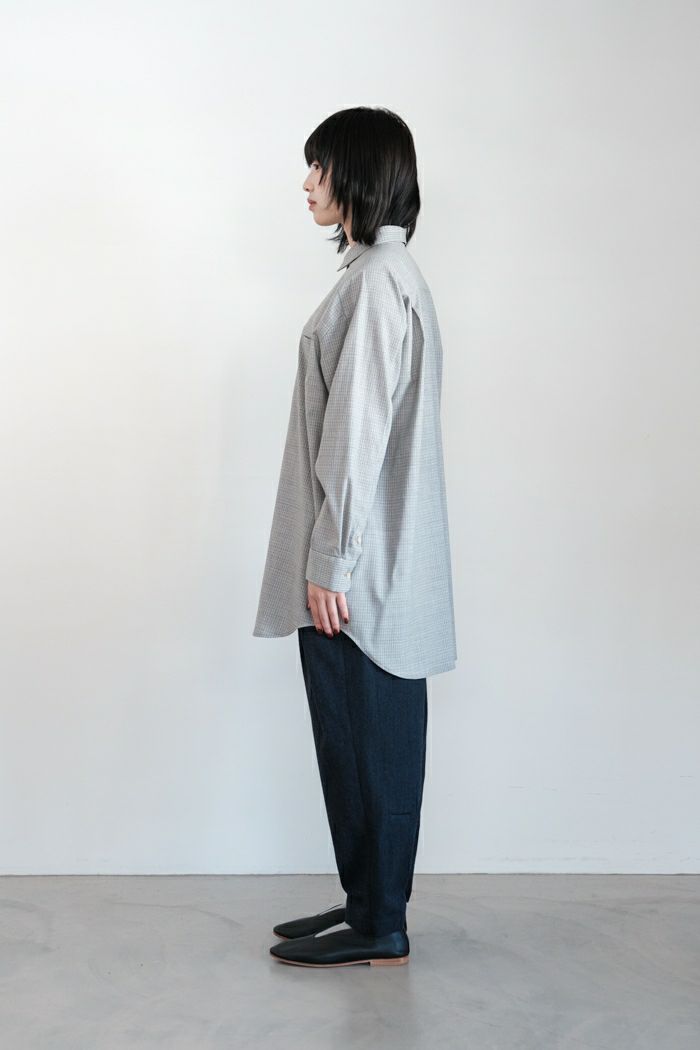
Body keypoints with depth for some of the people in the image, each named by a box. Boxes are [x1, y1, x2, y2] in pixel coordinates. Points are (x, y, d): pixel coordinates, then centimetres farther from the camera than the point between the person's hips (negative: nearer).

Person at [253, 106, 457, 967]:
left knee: (366, 740, 0)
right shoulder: (388, 270, 16)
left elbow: (358, 432, -20)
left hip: (359, 569, -10)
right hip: (377, 565, 10)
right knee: (370, 740, 15)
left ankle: (378, 928, 12)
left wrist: (330, 565, -19)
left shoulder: (375, 278, -15)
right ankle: (369, 903, 26)